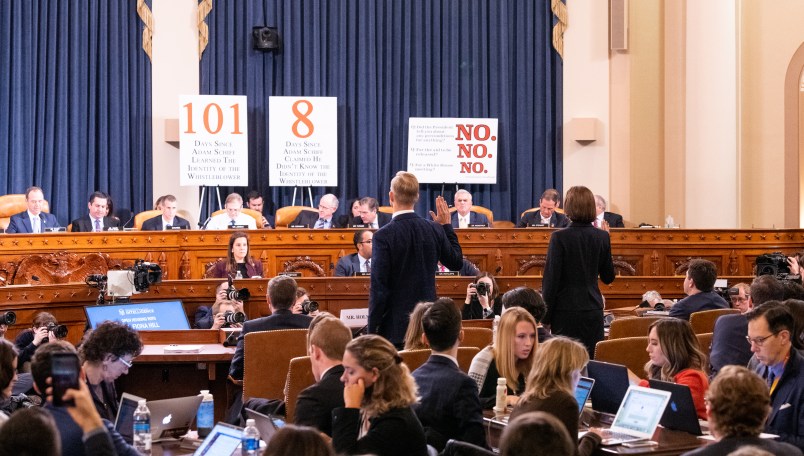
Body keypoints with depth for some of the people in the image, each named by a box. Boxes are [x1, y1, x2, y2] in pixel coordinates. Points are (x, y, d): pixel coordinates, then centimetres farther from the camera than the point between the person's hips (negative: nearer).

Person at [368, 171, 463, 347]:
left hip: (395, 328, -4)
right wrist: (446, 225, 23)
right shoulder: (434, 230, 0)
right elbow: (456, 262, 17)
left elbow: (378, 288, -13)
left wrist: (372, 331, -7)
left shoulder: (383, 236, -13)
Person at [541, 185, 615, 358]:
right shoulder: (602, 237, 1)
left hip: (566, 311, -4)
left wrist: (545, 317, -2)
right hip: (593, 310, 4)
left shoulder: (560, 237, -10)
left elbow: (551, 279, -9)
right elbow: (608, 277, 11)